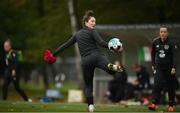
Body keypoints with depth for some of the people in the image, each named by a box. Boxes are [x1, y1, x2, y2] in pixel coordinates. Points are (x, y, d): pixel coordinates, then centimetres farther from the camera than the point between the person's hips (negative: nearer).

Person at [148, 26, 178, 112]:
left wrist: (174, 67, -25)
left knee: (171, 87, 4)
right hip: (159, 67, 2)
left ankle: (171, 105, 16)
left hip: (169, 67, -2)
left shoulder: (171, 43, -10)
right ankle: (154, 103, -21)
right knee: (157, 85, -13)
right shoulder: (155, 42, 2)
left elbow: (175, 56, -15)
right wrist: (153, 64, 14)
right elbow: (153, 53, 17)